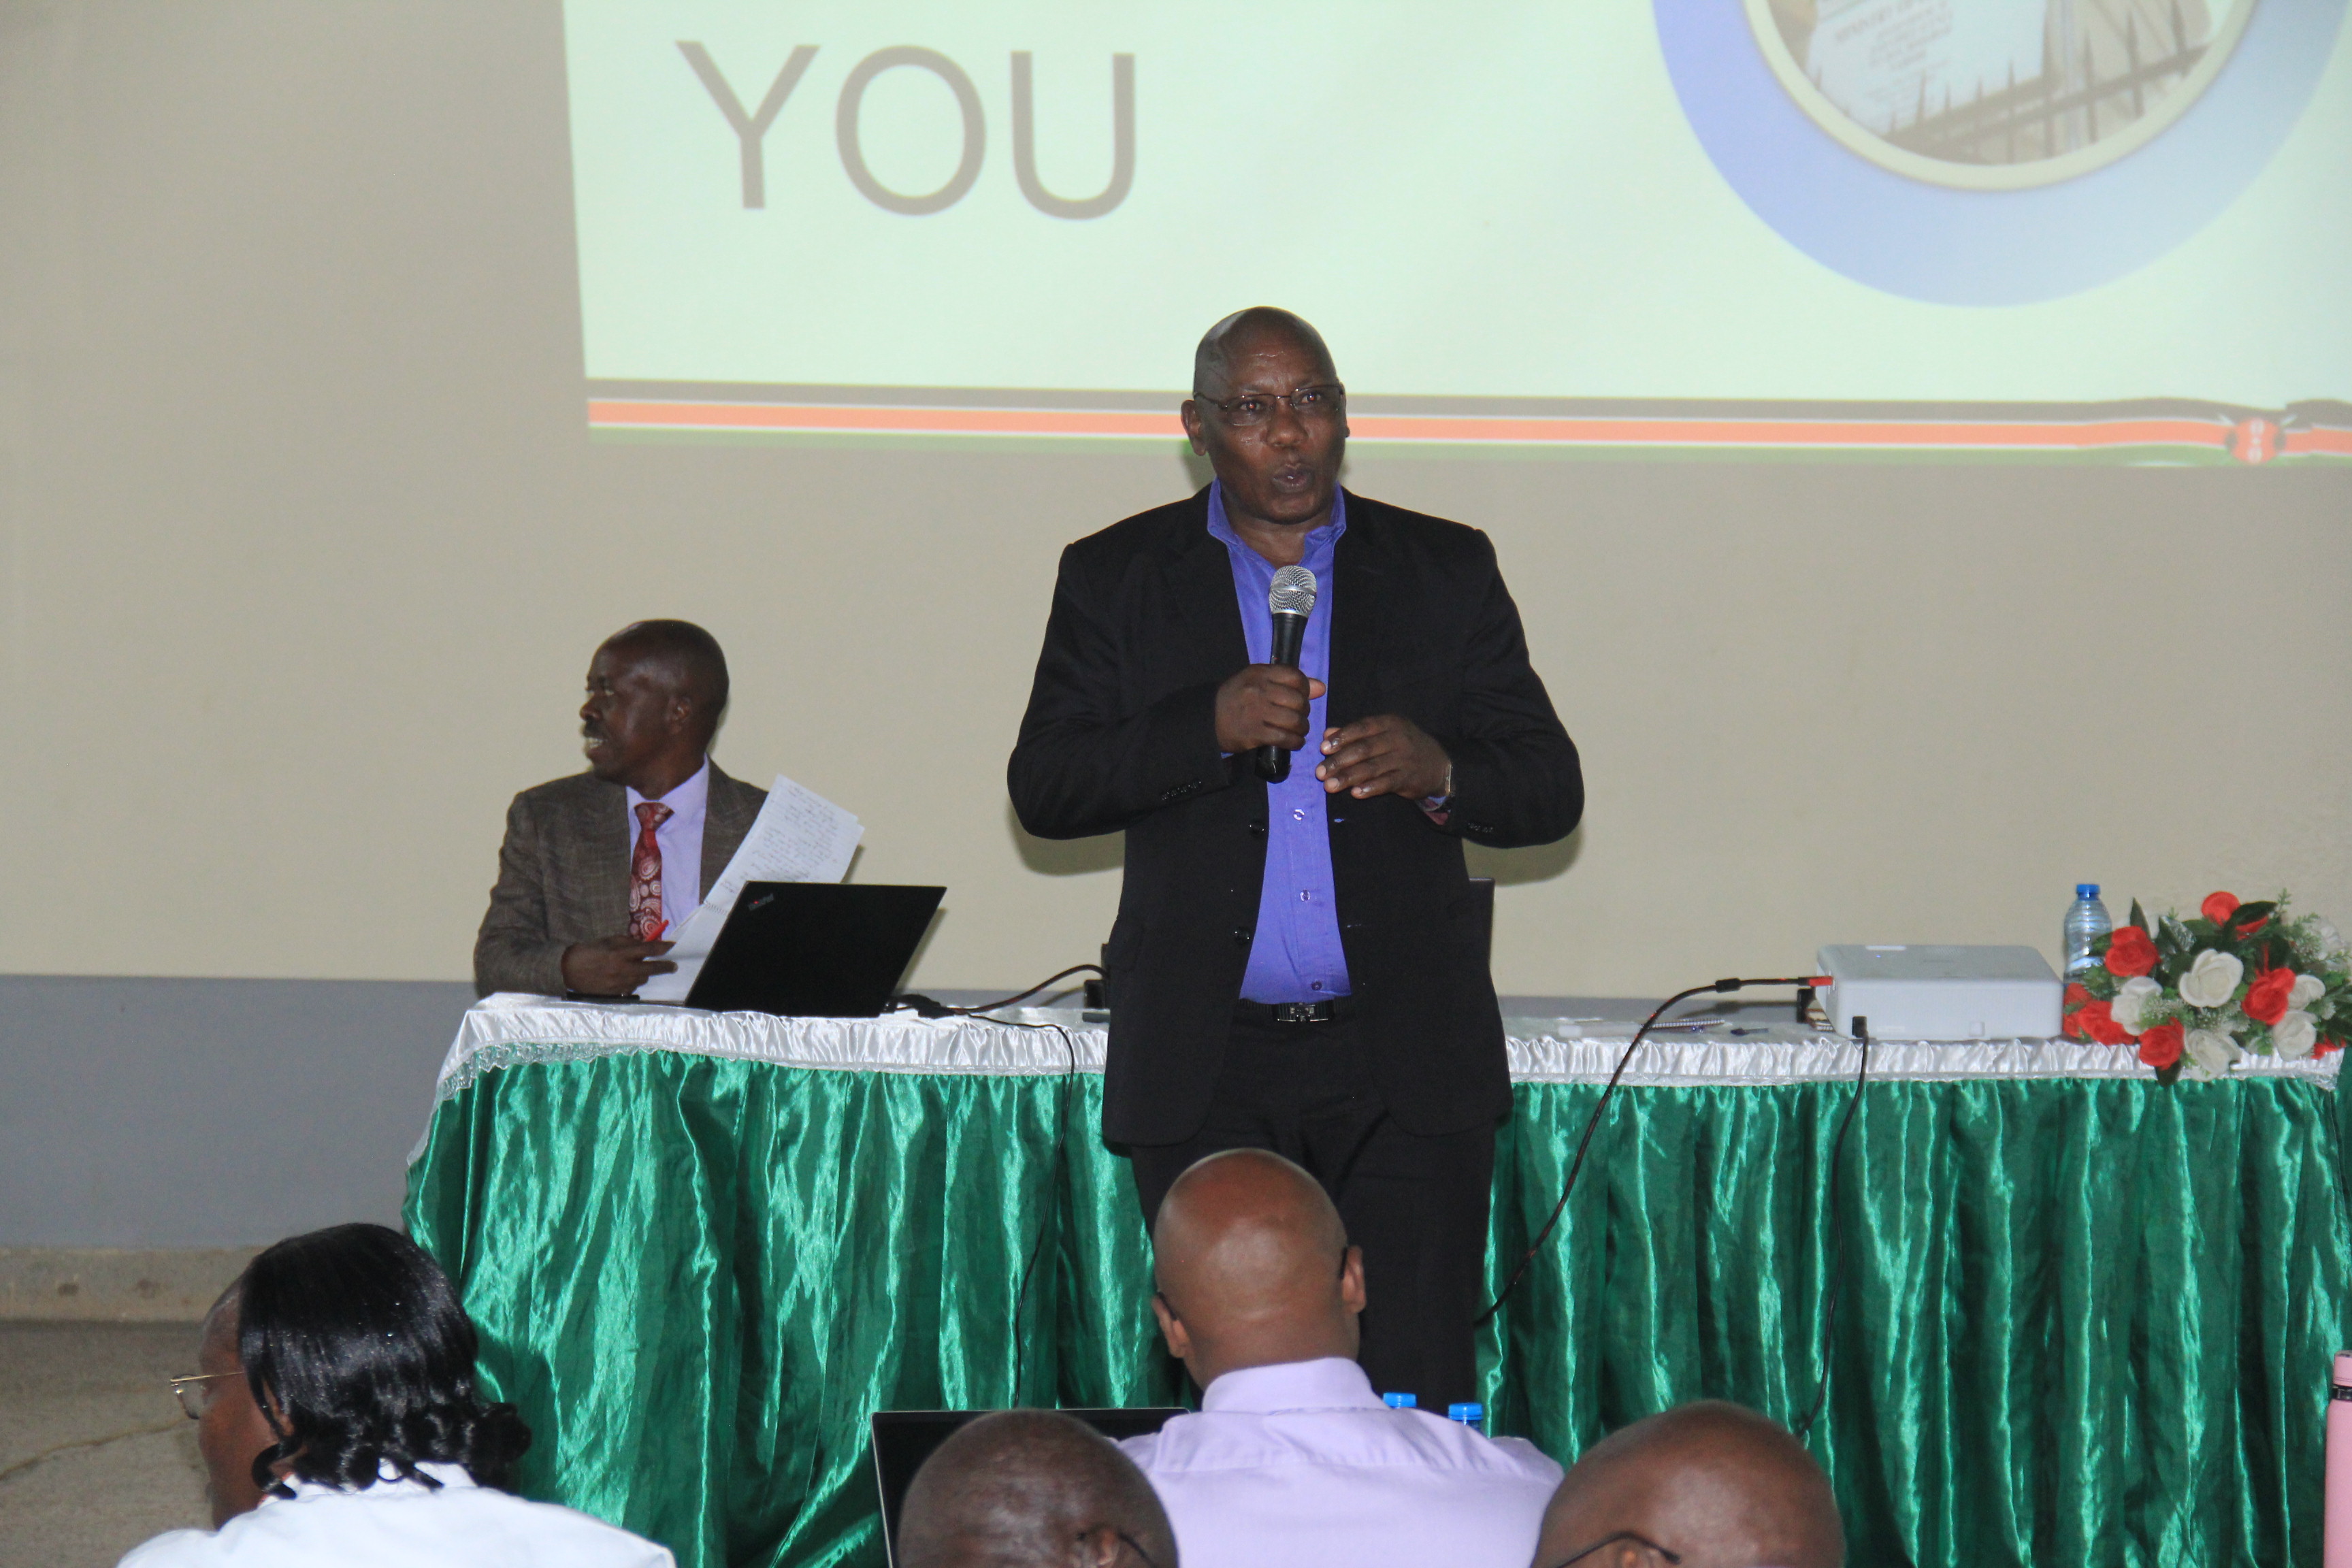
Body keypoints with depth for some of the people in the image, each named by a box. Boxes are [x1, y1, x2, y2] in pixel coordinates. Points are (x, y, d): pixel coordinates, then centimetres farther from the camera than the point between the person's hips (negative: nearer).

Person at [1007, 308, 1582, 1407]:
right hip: (1207, 1066, 0)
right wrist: (1209, 728, -14)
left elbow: (1550, 790, 9)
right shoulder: (1116, 578, 9)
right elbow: (1043, 790, 1)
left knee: (1422, 1392, -7)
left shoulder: (1446, 572, 10)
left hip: (1408, 1065, 0)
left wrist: (1439, 772, -13)